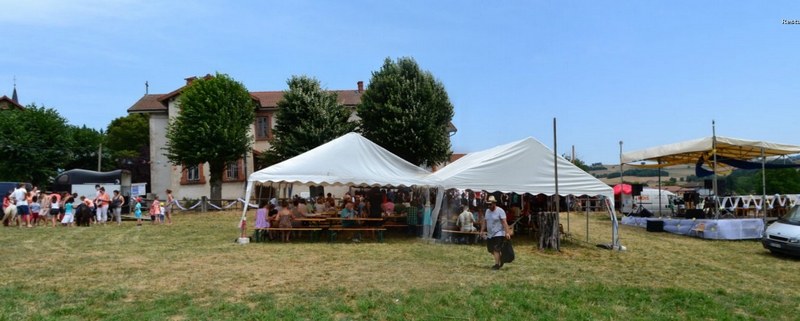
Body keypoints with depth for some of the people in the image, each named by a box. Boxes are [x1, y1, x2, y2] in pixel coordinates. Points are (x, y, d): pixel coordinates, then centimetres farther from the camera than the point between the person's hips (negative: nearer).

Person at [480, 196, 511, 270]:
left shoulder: (500, 211, -11)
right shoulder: (487, 211, 10)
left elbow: (504, 222, -18)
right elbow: (484, 222, 15)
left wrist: (507, 232, -24)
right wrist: (482, 231, 10)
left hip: (498, 234, -7)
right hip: (489, 234, 7)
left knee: (496, 250, -11)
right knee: (490, 249, 11)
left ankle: (497, 265, -5)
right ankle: (500, 260, 31)